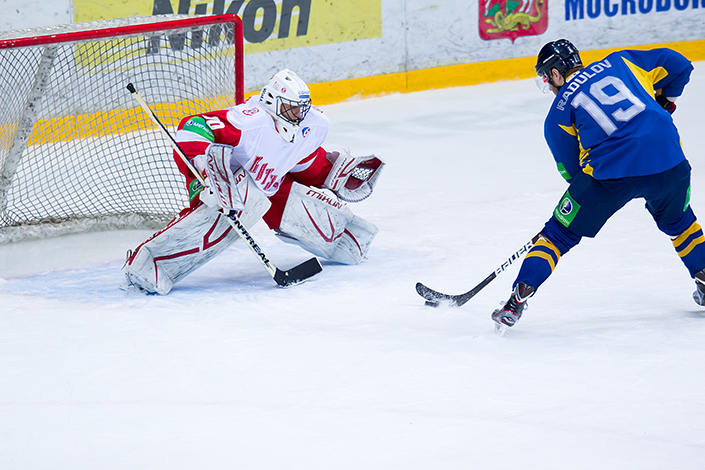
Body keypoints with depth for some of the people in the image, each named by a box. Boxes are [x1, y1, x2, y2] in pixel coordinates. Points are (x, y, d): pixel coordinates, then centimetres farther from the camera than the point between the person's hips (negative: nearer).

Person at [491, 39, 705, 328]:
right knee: (676, 218, 35)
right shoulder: (618, 63, 20)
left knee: (559, 234, 11)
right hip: (669, 161, 3)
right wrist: (663, 104, 36)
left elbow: (572, 170, 15)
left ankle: (519, 297, 4)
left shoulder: (558, 113, 13)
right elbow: (678, 65, 21)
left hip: (612, 172, -3)